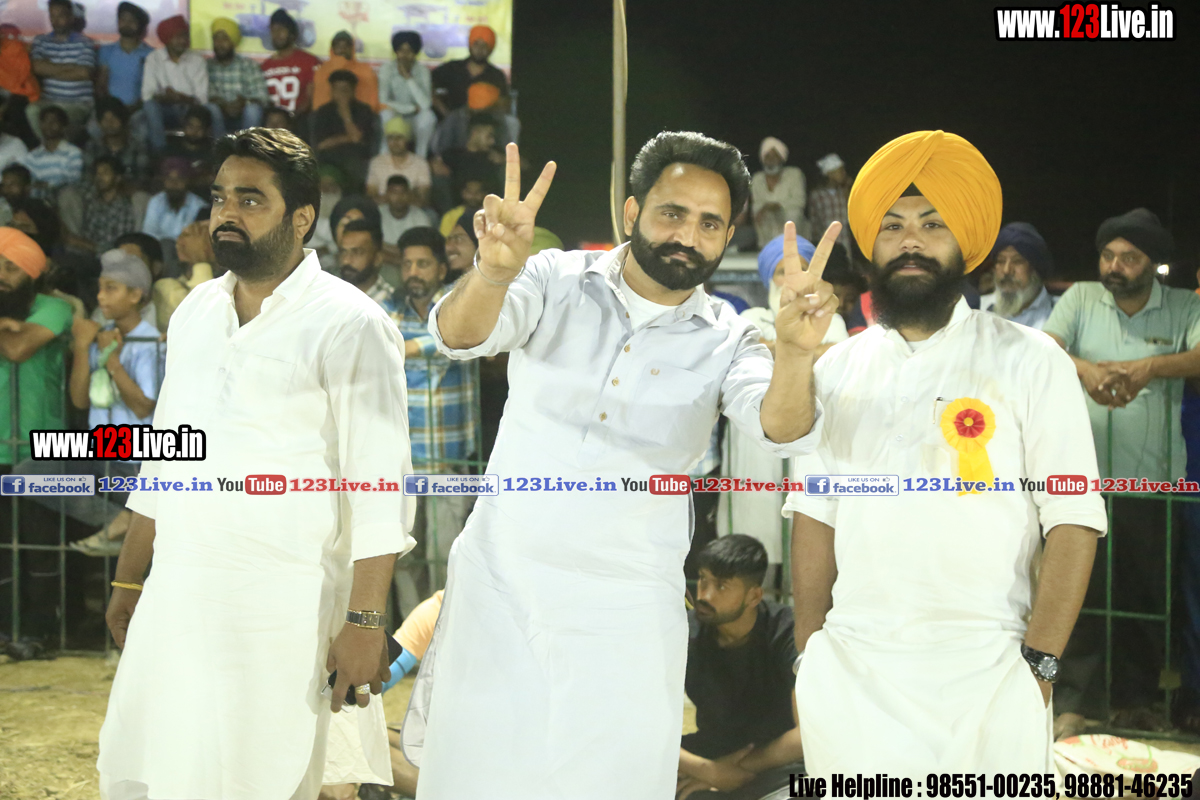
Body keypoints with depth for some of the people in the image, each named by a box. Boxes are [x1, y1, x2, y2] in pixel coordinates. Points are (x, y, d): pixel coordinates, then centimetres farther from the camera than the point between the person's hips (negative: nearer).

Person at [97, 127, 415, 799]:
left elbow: (379, 484, -12)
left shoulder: (350, 326, -8)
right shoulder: (196, 311, 12)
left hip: (283, 614, -6)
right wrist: (128, 580, 18)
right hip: (174, 603, 6)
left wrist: (365, 621, -17)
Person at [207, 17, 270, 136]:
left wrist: (245, 102, -27)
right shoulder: (208, 66, 7)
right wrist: (223, 105, -28)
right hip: (219, 117, 0)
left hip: (244, 117, 0)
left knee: (253, 109, -33)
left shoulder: (249, 65, 4)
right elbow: (209, 96, -5)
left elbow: (261, 98, -5)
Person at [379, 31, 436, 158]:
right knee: (387, 114, -34)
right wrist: (413, 108, -20)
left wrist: (408, 77, -26)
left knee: (428, 115, -32)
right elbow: (384, 102, -18)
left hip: (417, 120, 1)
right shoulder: (387, 69, -9)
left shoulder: (422, 70, -9)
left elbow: (426, 104, -24)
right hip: (395, 116, -1)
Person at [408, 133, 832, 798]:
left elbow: (782, 431, -17)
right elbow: (459, 336, -18)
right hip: (500, 590, 0)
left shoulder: (726, 341, 0)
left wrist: (796, 353, -40)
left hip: (625, 614, 0)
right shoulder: (558, 283, -1)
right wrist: (493, 272, -42)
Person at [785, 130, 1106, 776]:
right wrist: (809, 652, 6)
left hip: (983, 676, -3)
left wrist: (1038, 663, -10)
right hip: (850, 673, 3)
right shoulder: (839, 369, 11)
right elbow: (815, 514, 12)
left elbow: (1073, 522, -4)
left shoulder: (1029, 361, 0)